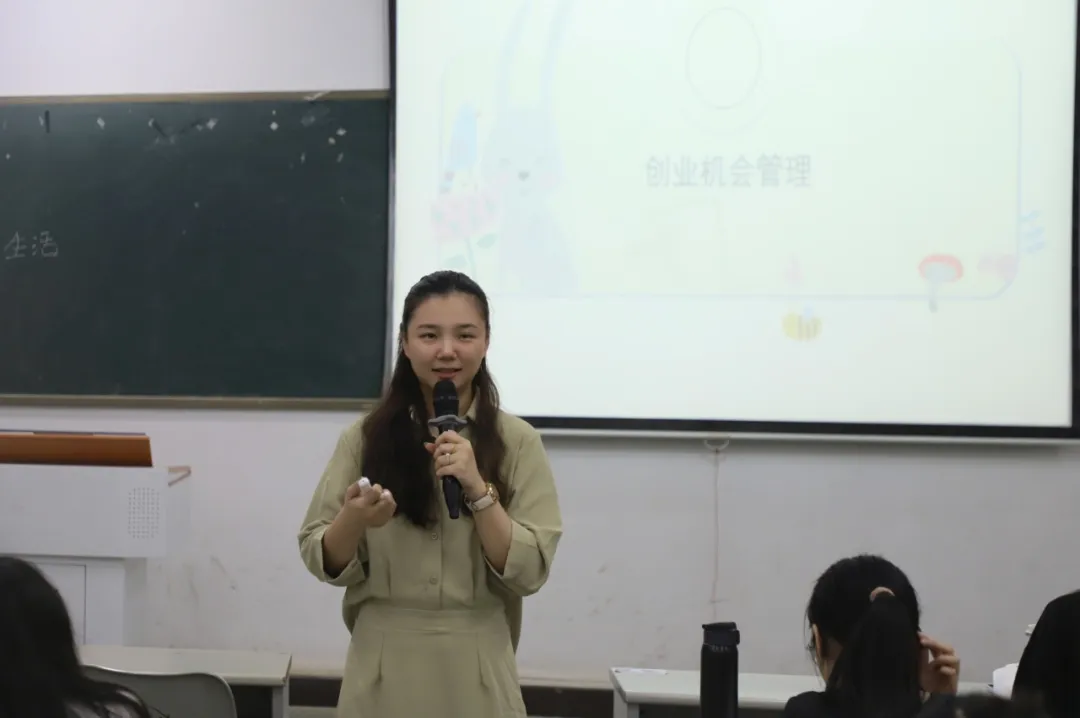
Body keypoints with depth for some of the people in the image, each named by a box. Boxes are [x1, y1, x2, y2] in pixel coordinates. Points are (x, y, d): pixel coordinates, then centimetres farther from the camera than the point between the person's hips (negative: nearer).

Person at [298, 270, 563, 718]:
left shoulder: (517, 442, -3)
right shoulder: (366, 437, -1)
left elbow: (528, 573, -8)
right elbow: (324, 563, 0)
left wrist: (478, 489, -19)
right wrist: (354, 520, -19)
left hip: (475, 672, 0)